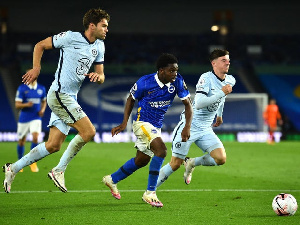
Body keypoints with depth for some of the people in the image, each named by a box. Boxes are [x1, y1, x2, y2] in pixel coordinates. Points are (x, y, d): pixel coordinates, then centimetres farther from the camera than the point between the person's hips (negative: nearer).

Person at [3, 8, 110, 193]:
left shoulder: (99, 46, 13)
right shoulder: (71, 37, -9)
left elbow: (101, 77, 17)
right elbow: (40, 46, 1)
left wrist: (98, 76, -6)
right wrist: (36, 69, -9)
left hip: (70, 98, 8)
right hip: (59, 94, -8)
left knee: (53, 146, 5)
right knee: (88, 131, -17)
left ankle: (13, 169, 14)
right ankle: (59, 171, -6)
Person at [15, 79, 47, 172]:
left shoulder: (41, 88, 5)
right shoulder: (22, 88, -6)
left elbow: (44, 101, 20)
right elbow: (17, 105, -8)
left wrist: (43, 109, -1)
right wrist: (26, 104, -28)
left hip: (36, 118, 1)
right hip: (24, 118, -1)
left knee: (35, 138, -20)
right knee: (21, 142, 7)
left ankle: (32, 161, -6)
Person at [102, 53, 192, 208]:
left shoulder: (177, 82, -13)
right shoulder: (145, 82, -20)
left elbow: (187, 104, -6)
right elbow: (131, 99, -1)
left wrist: (187, 127, -19)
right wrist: (124, 123, -5)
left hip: (156, 126, 6)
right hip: (142, 123, -6)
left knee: (142, 160, 19)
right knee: (161, 149, -27)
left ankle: (112, 180, 43)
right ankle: (150, 194, -23)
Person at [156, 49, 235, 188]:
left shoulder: (230, 80, 5)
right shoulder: (206, 78, -18)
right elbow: (199, 103, -31)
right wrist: (222, 93, -30)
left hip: (205, 130, 6)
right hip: (188, 126, -6)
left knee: (221, 159, -15)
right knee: (175, 164, -3)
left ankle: (191, 163, 11)